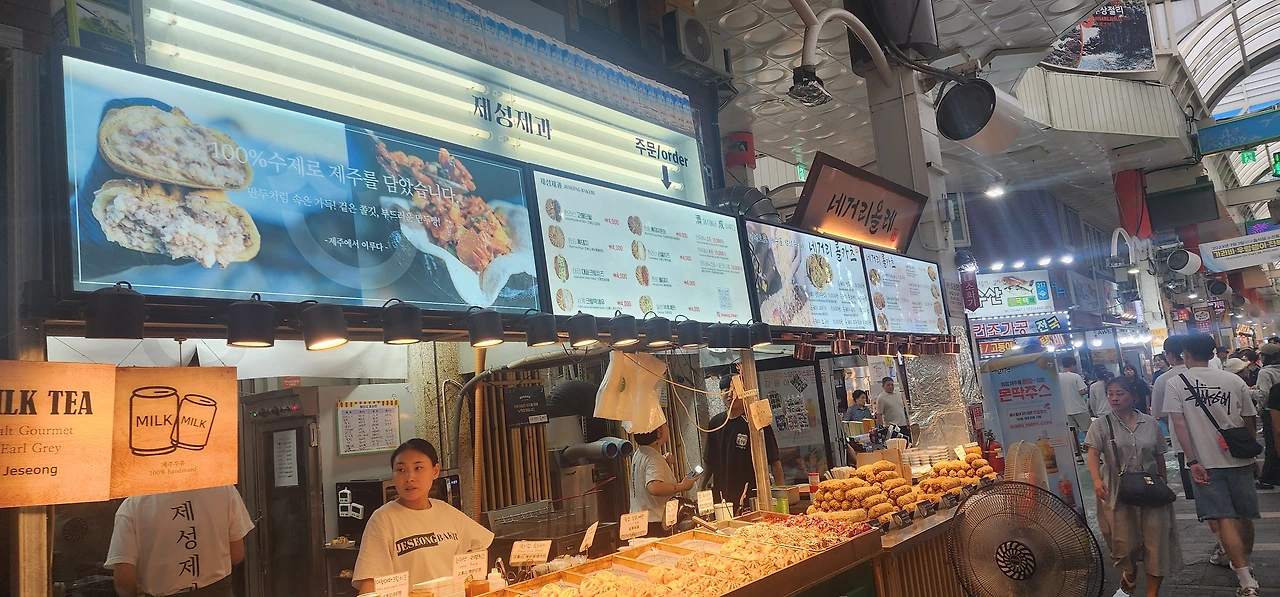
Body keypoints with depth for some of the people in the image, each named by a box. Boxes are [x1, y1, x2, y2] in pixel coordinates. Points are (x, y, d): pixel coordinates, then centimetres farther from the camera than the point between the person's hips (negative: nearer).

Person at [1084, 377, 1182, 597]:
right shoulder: (1101, 425, -5)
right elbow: (1093, 455, -15)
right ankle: (1130, 577, 38)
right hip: (1117, 494, -2)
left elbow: (1159, 458, 11)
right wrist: (1097, 480, -31)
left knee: (1156, 542, 1)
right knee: (1125, 543, 6)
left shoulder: (1150, 423, 3)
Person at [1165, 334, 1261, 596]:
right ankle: (1243, 562, 36)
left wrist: (1192, 461, -11)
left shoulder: (1175, 383, -6)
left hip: (1205, 463, -3)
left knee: (1224, 520, -2)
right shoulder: (1234, 381, 0)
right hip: (1239, 460, 3)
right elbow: (1249, 423, 7)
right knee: (1244, 516, 18)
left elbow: (1179, 424, -13)